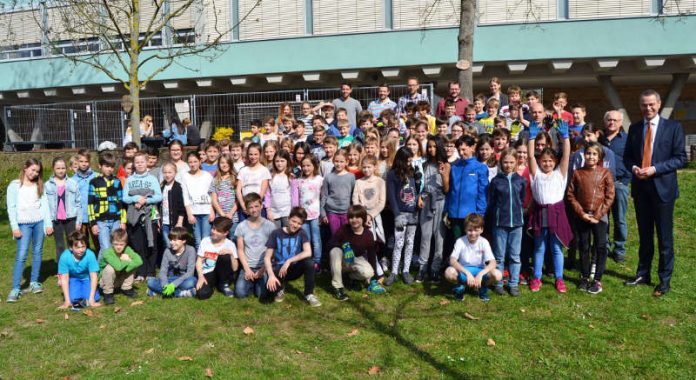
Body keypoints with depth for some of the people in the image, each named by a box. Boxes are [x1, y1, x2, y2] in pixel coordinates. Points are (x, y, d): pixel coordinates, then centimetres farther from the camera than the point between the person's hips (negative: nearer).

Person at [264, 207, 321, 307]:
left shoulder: (301, 233, -6)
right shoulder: (276, 234, -9)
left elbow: (308, 253, -22)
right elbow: (267, 258, -14)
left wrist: (289, 261, -28)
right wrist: (271, 275, -31)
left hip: (295, 269, 1)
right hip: (279, 268, -1)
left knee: (308, 261, -30)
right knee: (271, 285, -33)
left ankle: (309, 294, -11)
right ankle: (280, 289, 7)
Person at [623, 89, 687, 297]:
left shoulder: (673, 127, -4)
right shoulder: (634, 128, 8)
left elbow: (680, 158, -8)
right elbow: (627, 156, 12)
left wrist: (655, 169, -19)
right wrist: (633, 167, -9)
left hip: (662, 188, -4)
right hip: (640, 188, 4)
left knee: (664, 236, 3)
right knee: (644, 234, 14)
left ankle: (665, 280, 14)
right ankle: (643, 274, 25)